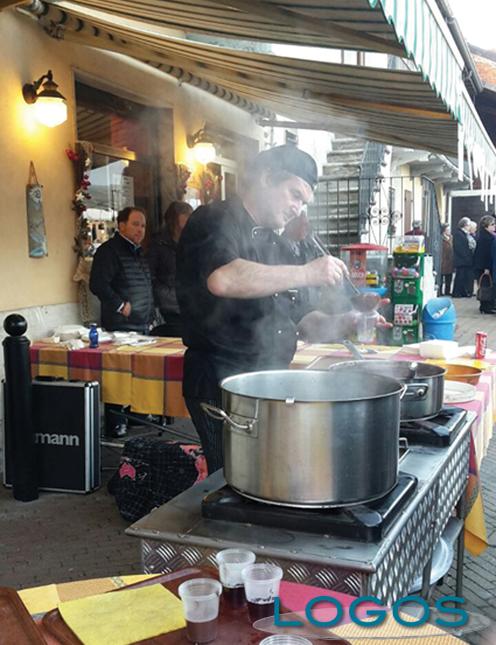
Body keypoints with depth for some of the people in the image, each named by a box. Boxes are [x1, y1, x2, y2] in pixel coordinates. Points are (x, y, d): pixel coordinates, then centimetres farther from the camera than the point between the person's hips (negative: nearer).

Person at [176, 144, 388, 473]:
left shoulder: (275, 245, 19)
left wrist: (344, 324, 0)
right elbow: (223, 279, -31)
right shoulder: (215, 222, -7)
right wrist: (306, 273, -25)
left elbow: (301, 320, 20)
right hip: (221, 383, -8)